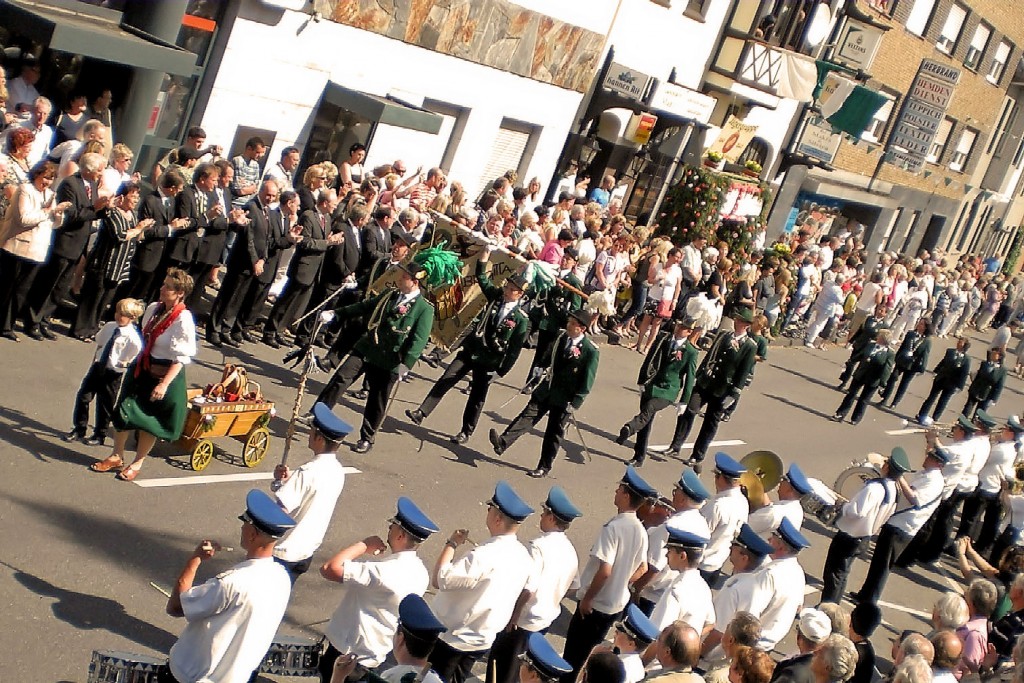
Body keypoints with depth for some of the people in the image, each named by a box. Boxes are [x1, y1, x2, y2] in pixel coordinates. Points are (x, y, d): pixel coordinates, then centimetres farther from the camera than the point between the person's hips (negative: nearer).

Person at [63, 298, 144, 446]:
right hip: (98, 366, 6)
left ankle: (99, 435, 28)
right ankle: (79, 429, 27)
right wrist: (96, 358, 9)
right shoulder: (109, 327, -2)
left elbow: (136, 361, -13)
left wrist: (125, 364, -23)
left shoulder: (133, 338, -20)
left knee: (105, 404, 8)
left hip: (114, 373, -6)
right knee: (83, 396, 10)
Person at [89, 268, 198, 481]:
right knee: (124, 411, 13)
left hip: (164, 375, -6)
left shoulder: (183, 321, -24)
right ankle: (116, 456, 33)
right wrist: (138, 363, 17)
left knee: (149, 420, 10)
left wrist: (164, 384, -25)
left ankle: (138, 463, 30)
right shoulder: (153, 309, -2)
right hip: (141, 368, 7)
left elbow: (181, 359, -23)